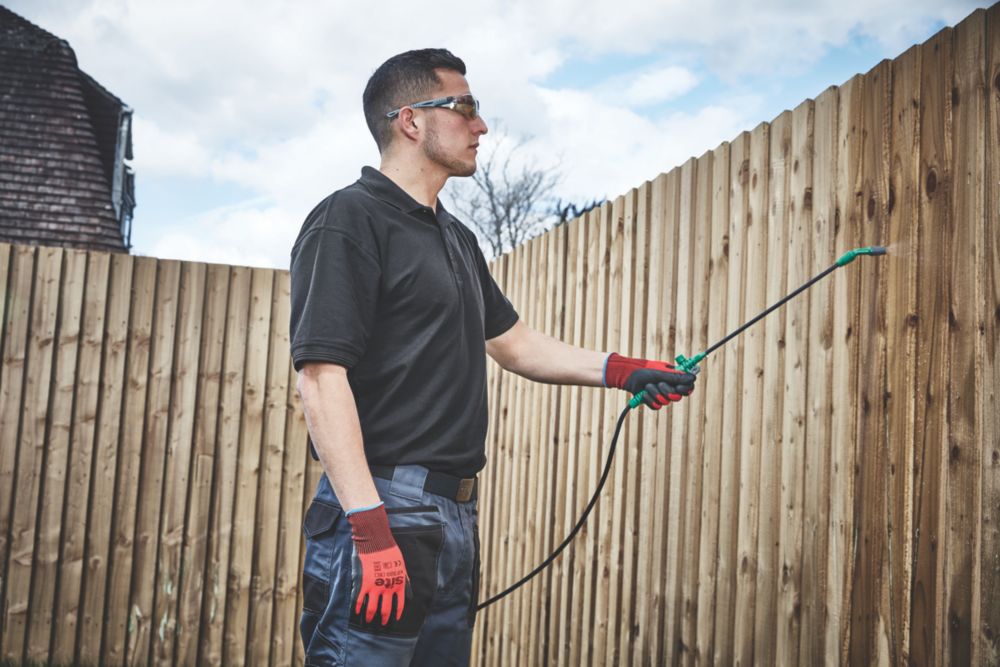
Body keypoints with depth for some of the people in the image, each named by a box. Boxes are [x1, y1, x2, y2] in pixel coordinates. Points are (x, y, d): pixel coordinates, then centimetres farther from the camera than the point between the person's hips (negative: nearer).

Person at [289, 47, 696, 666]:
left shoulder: (457, 238, 20)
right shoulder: (350, 219, -8)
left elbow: (514, 342, 25)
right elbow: (322, 377, -17)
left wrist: (623, 371, 14)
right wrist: (370, 527, -24)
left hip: (456, 514, 9)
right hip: (384, 507, -8)